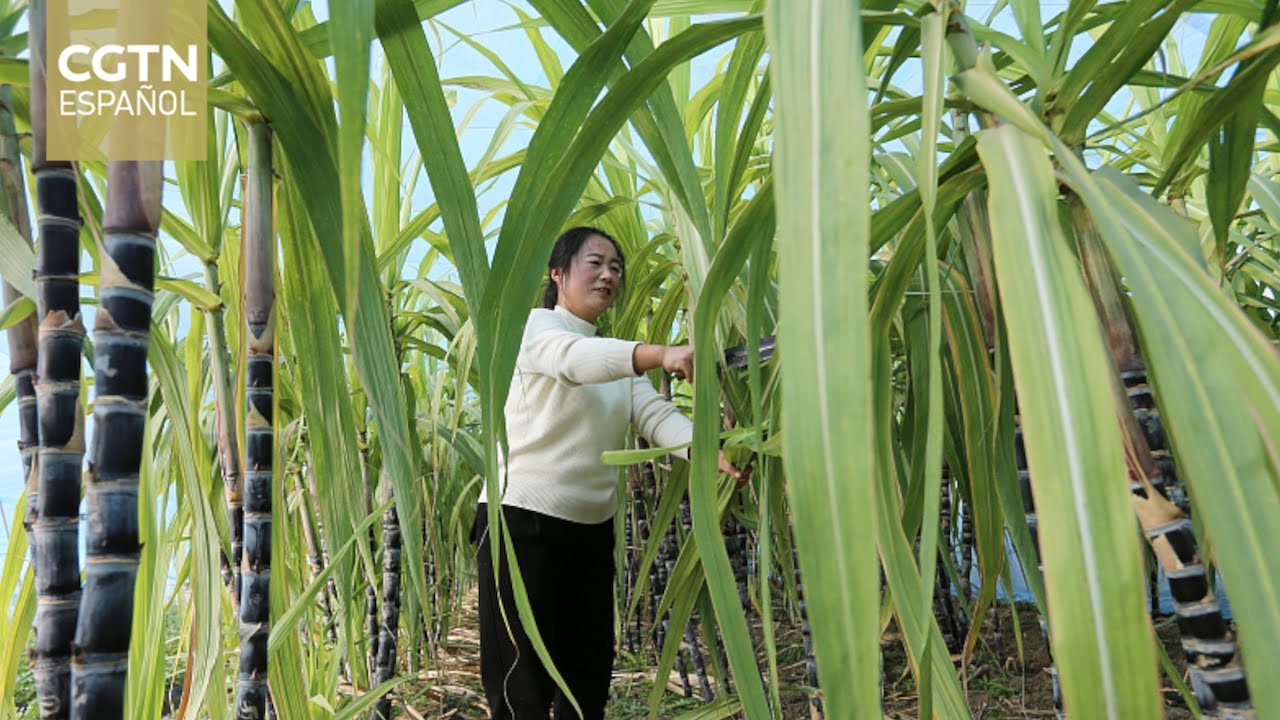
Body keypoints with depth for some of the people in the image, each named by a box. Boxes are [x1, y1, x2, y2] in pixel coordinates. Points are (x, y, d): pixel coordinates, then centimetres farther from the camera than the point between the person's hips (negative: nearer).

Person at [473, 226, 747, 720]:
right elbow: (572, 357, -29)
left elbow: (656, 415, -2)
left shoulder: (619, 358, 16)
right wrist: (662, 355, -45)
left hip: (593, 528, 7)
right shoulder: (535, 326, -5)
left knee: (589, 678, 13)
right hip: (523, 521, -7)